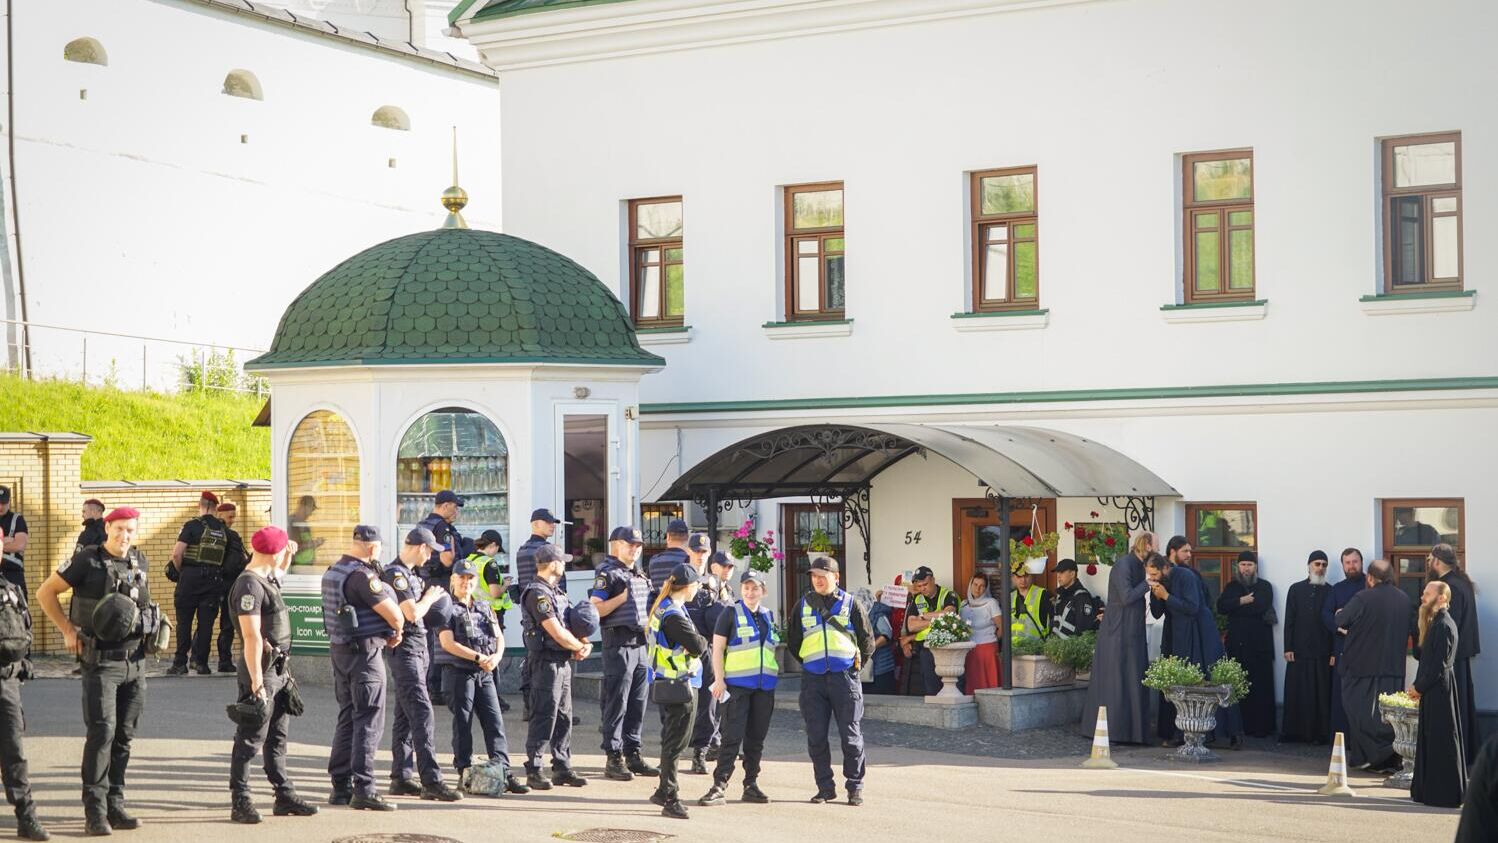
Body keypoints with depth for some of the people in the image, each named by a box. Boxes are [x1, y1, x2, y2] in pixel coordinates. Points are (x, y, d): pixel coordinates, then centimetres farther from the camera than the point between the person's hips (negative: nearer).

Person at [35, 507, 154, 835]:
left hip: (136, 660, 5)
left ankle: (115, 806, 15)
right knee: (101, 733, -11)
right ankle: (95, 811, -8)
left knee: (124, 736, 8)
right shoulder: (87, 561, -7)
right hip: (101, 660, -5)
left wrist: (150, 624, 11)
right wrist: (68, 631, -4)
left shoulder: (139, 562, 9)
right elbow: (45, 593, -2)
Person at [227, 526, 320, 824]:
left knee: (277, 737, 15)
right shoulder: (249, 585, -19)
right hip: (261, 669, -10)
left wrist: (289, 555, 19)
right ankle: (240, 802, 2)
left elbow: (279, 572, 39)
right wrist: (256, 680, -26)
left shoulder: (267, 578, 11)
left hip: (278, 670, 10)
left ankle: (285, 796, 22)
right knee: (250, 738, -3)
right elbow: (252, 635, -24)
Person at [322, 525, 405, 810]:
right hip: (364, 651, -9)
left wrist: (388, 632, 8)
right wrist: (397, 631, 4)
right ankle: (363, 790, -9)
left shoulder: (333, 572, 11)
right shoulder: (362, 575, -19)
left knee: (347, 718, 16)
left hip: (339, 649, 9)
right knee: (369, 721, -6)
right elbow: (393, 614, -19)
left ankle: (340, 787, 20)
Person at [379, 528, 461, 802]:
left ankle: (401, 778, 16)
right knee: (422, 713, -14)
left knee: (405, 716, 12)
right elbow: (413, 613, -22)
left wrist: (430, 598, 11)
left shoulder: (408, 574, 16)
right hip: (406, 649, -10)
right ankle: (431, 781, -17)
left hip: (418, 649, 10)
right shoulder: (396, 574, -15)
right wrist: (429, 598, -5)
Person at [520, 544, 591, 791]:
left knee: (564, 717, 12)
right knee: (544, 717, -7)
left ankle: (562, 768, 18)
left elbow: (574, 625, 20)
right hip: (546, 661, -10)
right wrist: (581, 647, -4)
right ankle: (533, 771, -2)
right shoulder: (537, 593, -15)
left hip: (563, 662, 10)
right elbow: (558, 633, -20)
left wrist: (584, 644, -1)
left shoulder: (555, 591, 16)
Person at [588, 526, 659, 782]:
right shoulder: (608, 573, -6)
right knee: (617, 703, -5)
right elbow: (595, 609, -15)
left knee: (637, 703, 10)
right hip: (618, 643, -8)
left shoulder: (640, 575, 20)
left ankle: (632, 754, 18)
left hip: (639, 643, 8)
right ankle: (614, 759, -2)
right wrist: (623, 597, -19)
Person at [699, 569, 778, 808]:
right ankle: (719, 786, -9)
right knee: (732, 736, -10)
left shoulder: (769, 616, 14)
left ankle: (751, 785, 16)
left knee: (757, 738, 8)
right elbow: (717, 647, -4)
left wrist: (775, 673, 17)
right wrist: (719, 679, -12)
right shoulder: (731, 613, -1)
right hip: (737, 683, -5)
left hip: (765, 685, 5)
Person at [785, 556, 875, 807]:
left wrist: (856, 663, 7)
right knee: (816, 737, 3)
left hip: (844, 676, -3)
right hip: (812, 679, 3)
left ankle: (855, 787, 6)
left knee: (851, 736, -3)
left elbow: (868, 642, 9)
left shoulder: (850, 604, 4)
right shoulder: (803, 605, 11)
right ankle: (825, 788, 12)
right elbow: (792, 641, 19)